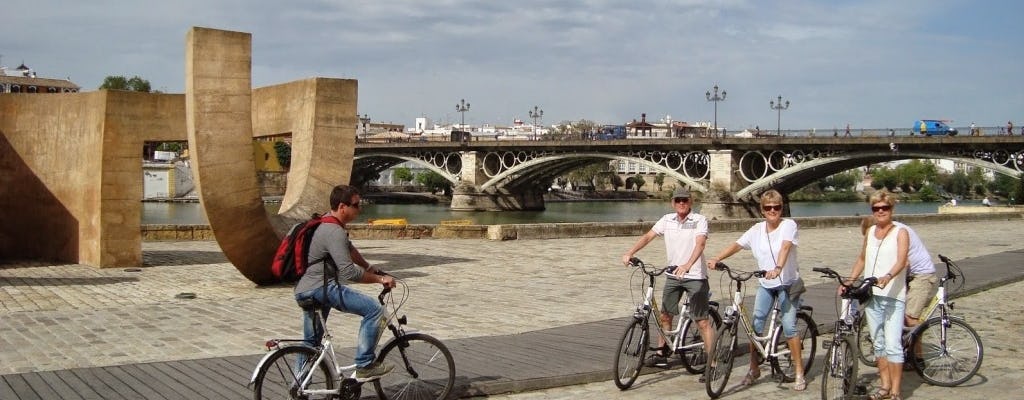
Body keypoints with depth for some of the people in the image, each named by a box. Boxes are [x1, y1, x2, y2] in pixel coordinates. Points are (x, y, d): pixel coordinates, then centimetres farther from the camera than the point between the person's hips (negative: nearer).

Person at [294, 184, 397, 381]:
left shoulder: (327, 221, 13)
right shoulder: (334, 232, -19)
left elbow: (349, 249, 28)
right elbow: (349, 273, -24)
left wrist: (370, 268, 26)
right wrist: (380, 279, -15)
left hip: (304, 291, 11)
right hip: (321, 288, -11)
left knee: (310, 342, 22)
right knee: (374, 309, -14)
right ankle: (364, 366, -11)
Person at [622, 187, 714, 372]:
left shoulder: (699, 220, -11)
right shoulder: (667, 220, 4)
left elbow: (700, 243, -25)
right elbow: (648, 236, 0)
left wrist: (688, 265, -42)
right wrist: (629, 253, -14)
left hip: (695, 276, -6)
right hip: (673, 274, 6)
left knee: (702, 321, -7)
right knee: (665, 315, 15)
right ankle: (661, 354, 31)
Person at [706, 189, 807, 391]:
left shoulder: (788, 225, -13)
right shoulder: (757, 229, 2)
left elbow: (785, 247, -30)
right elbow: (736, 245, -3)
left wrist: (778, 268, -47)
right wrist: (716, 259, -19)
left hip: (787, 283, -4)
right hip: (765, 284, 4)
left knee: (789, 327, -10)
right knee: (755, 326, 0)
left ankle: (799, 373, 2)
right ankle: (754, 369, 17)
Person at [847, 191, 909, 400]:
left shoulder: (901, 232, -3)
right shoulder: (870, 232, 14)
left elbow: (901, 261, -17)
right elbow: (862, 259, 22)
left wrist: (887, 277, -35)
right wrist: (850, 280, 9)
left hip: (893, 296, -6)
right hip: (871, 295, 6)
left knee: (892, 345, -9)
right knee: (878, 343, 11)